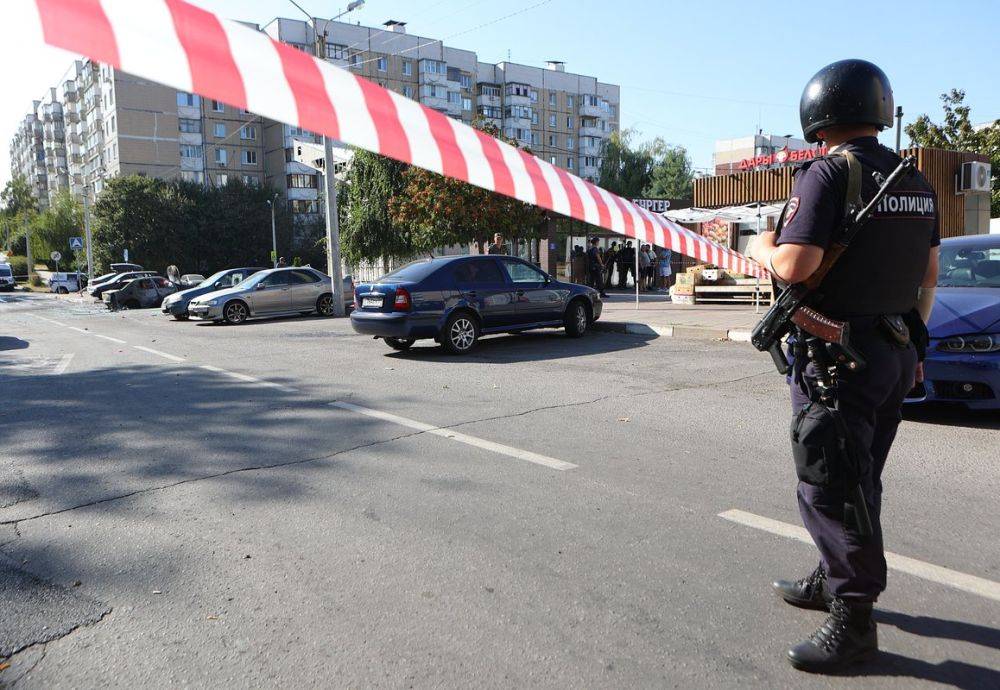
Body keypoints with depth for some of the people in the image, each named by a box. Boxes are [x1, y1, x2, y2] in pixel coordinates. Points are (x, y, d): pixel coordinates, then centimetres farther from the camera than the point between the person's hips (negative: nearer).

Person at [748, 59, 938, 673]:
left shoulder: (829, 173, -14)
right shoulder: (916, 181, 11)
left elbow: (794, 266, -23)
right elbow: (929, 276, 15)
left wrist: (763, 246, -2)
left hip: (837, 355, -9)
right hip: (896, 352, 9)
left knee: (829, 489, 0)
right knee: (860, 480, 19)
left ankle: (854, 619, 10)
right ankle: (834, 579, 35)